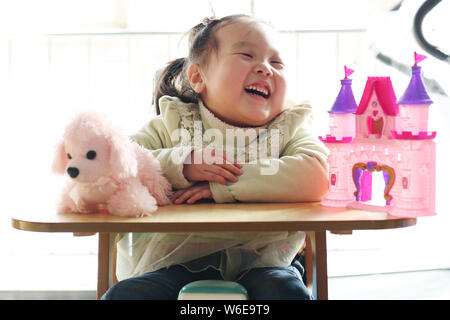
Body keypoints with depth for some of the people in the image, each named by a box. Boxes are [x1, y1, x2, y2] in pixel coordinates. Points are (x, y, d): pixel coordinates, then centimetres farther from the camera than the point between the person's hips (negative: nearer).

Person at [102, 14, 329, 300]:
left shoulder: (290, 128, 5)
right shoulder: (172, 124, 6)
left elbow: (316, 176, -18)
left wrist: (223, 184, -21)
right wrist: (179, 166, -20)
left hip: (259, 263, -1)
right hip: (180, 263, 1)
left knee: (285, 289, -31)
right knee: (125, 293, -22)